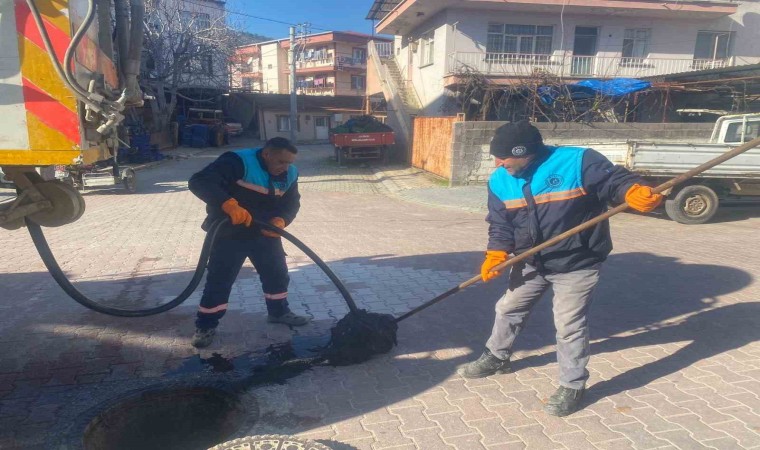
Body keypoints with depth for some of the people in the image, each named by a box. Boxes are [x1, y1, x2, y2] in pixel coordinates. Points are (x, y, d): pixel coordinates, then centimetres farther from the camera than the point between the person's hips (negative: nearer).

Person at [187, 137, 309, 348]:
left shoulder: (289, 174, -5)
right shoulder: (237, 162, -26)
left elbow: (292, 203, 5)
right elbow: (199, 182, -35)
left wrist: (281, 220, -18)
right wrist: (228, 204, -50)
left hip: (265, 233, 6)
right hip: (229, 233, -6)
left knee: (277, 273, 14)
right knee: (219, 280, 0)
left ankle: (279, 311, 37)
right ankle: (205, 326, 17)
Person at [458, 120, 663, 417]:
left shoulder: (578, 162, -22)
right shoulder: (500, 181, -6)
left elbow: (615, 180, -15)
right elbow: (500, 225, -1)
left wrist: (637, 193, -36)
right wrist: (496, 255, -15)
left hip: (577, 264, -6)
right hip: (531, 263, 6)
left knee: (569, 325, 1)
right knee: (508, 308, 18)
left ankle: (572, 386, 23)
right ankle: (496, 358, 43)